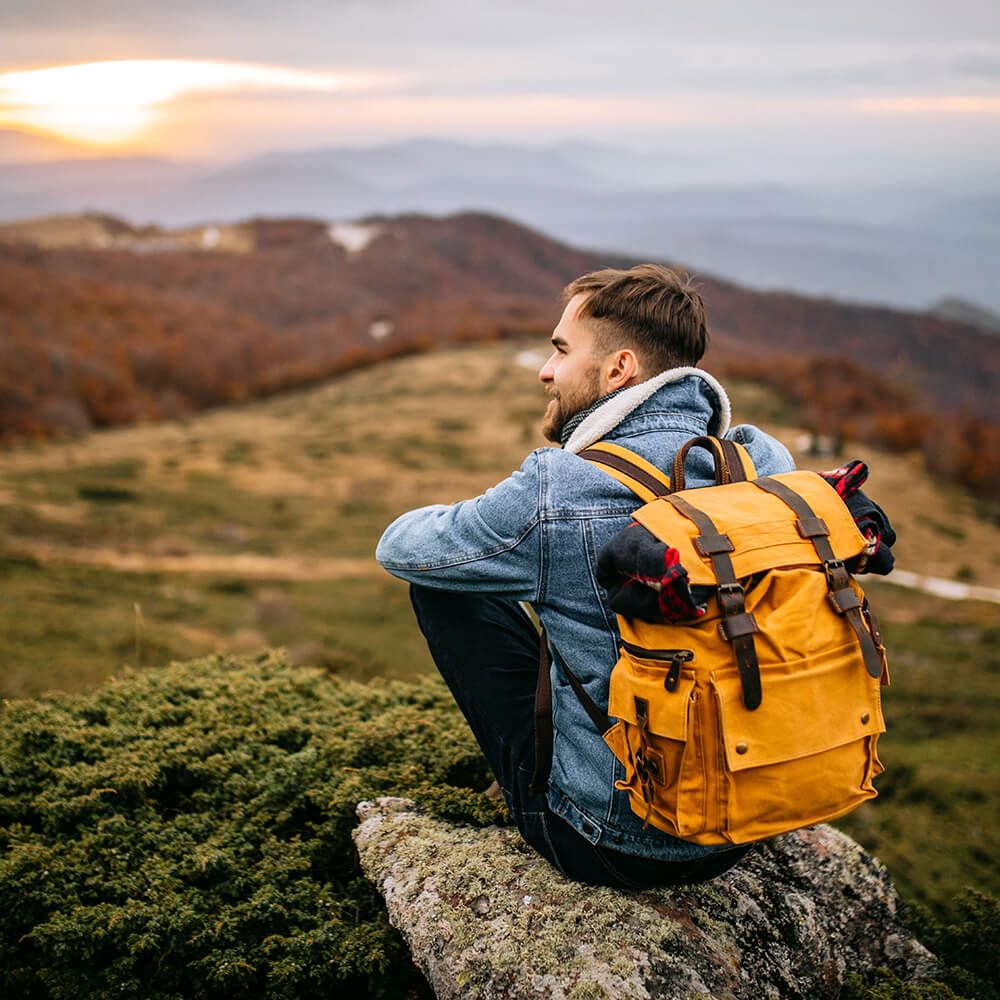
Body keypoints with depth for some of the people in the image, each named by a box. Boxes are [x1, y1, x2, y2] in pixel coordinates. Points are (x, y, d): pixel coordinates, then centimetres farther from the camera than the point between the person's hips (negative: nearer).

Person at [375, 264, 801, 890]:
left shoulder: (557, 494, -24)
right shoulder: (766, 461, -6)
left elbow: (398, 547, -6)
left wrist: (476, 526, 16)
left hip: (614, 849, -6)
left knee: (441, 582, 5)